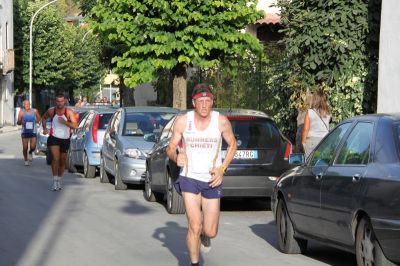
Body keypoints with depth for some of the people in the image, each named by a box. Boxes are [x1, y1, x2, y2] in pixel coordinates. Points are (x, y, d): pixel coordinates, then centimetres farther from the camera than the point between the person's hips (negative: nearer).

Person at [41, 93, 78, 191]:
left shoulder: (69, 112, -11)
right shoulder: (51, 111, -5)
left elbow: (75, 125, -20)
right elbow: (44, 118, 18)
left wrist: (65, 122, -32)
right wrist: (44, 128, 5)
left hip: (65, 139, 1)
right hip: (54, 138, -1)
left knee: (62, 161, 13)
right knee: (56, 158, -21)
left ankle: (59, 181, 32)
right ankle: (55, 181, -18)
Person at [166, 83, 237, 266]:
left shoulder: (221, 121, -7)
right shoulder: (183, 121, -7)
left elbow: (232, 144, 8)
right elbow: (170, 148, 2)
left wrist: (222, 168, -6)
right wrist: (176, 156, -22)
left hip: (212, 180, 1)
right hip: (189, 177, -1)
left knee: (210, 232, 3)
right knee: (194, 226, -14)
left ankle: (204, 234, 42)